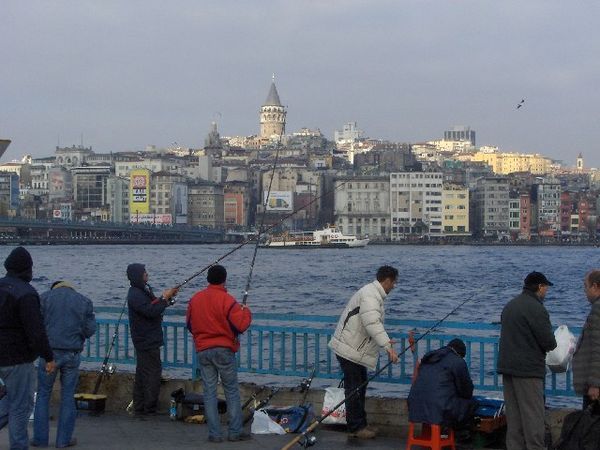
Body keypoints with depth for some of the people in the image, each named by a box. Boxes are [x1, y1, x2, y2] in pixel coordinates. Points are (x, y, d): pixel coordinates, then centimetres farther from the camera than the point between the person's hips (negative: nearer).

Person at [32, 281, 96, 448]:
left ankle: (40, 438, 7)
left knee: (43, 395, 8)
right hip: (73, 355, 1)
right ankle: (64, 439, 9)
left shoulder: (45, 297, 3)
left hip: (50, 352, -1)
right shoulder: (85, 301, 6)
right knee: (68, 397, 8)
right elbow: (90, 329, 1)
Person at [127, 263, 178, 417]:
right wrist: (164, 298, -15)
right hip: (147, 342, -11)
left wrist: (167, 297, 6)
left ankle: (139, 408, 19)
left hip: (147, 340, 11)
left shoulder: (143, 290, 14)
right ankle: (149, 410, -5)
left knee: (142, 375, 13)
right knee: (153, 373, -8)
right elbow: (151, 312, -25)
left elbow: (153, 306, 20)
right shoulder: (135, 295, -18)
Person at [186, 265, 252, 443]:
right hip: (224, 350, -4)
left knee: (209, 392, 7)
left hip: (203, 351, 4)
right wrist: (246, 311, 2)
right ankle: (235, 432, 7)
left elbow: (190, 325, 12)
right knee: (232, 391, 6)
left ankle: (214, 433, 6)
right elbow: (241, 325, -17)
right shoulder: (226, 300, -13)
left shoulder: (195, 299, 4)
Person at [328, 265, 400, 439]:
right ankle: (355, 428, 2)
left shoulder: (374, 294, 15)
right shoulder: (370, 295, -21)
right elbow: (372, 323, -34)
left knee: (361, 386, 18)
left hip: (356, 349, 11)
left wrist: (384, 340, 34)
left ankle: (360, 423, 27)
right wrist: (387, 346, -39)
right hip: (349, 348, -11)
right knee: (354, 389, -5)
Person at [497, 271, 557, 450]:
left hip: (507, 366, 8)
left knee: (513, 415, 11)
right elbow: (548, 342, -16)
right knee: (533, 416, -5)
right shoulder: (536, 309, -14)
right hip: (527, 369, -8)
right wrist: (552, 344, 8)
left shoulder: (510, 306, 15)